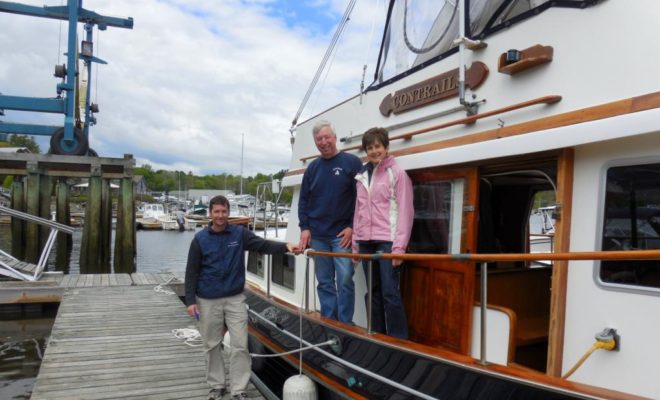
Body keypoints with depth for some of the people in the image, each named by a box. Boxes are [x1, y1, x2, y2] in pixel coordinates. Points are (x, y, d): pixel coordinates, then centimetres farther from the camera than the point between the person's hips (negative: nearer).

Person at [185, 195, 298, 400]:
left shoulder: (240, 233, -3)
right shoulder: (200, 239, -3)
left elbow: (263, 245, -14)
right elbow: (192, 271, -1)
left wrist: (285, 246, -32)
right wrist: (190, 300, -6)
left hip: (235, 299, 0)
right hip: (208, 301, 0)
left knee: (240, 345, -1)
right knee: (212, 345, 11)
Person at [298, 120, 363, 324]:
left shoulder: (351, 162, -3)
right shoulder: (312, 167, 11)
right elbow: (303, 200, 14)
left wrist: (352, 227, -11)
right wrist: (304, 227, 3)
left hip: (342, 234, -4)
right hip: (317, 235, 4)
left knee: (345, 280, -4)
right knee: (324, 282, 9)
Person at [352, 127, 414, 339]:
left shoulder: (397, 173, -1)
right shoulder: (362, 175, 15)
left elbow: (405, 211, -7)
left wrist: (399, 246, -15)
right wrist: (355, 243, 12)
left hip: (387, 241, -6)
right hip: (366, 241, 6)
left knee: (390, 293, -7)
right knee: (373, 292, 11)